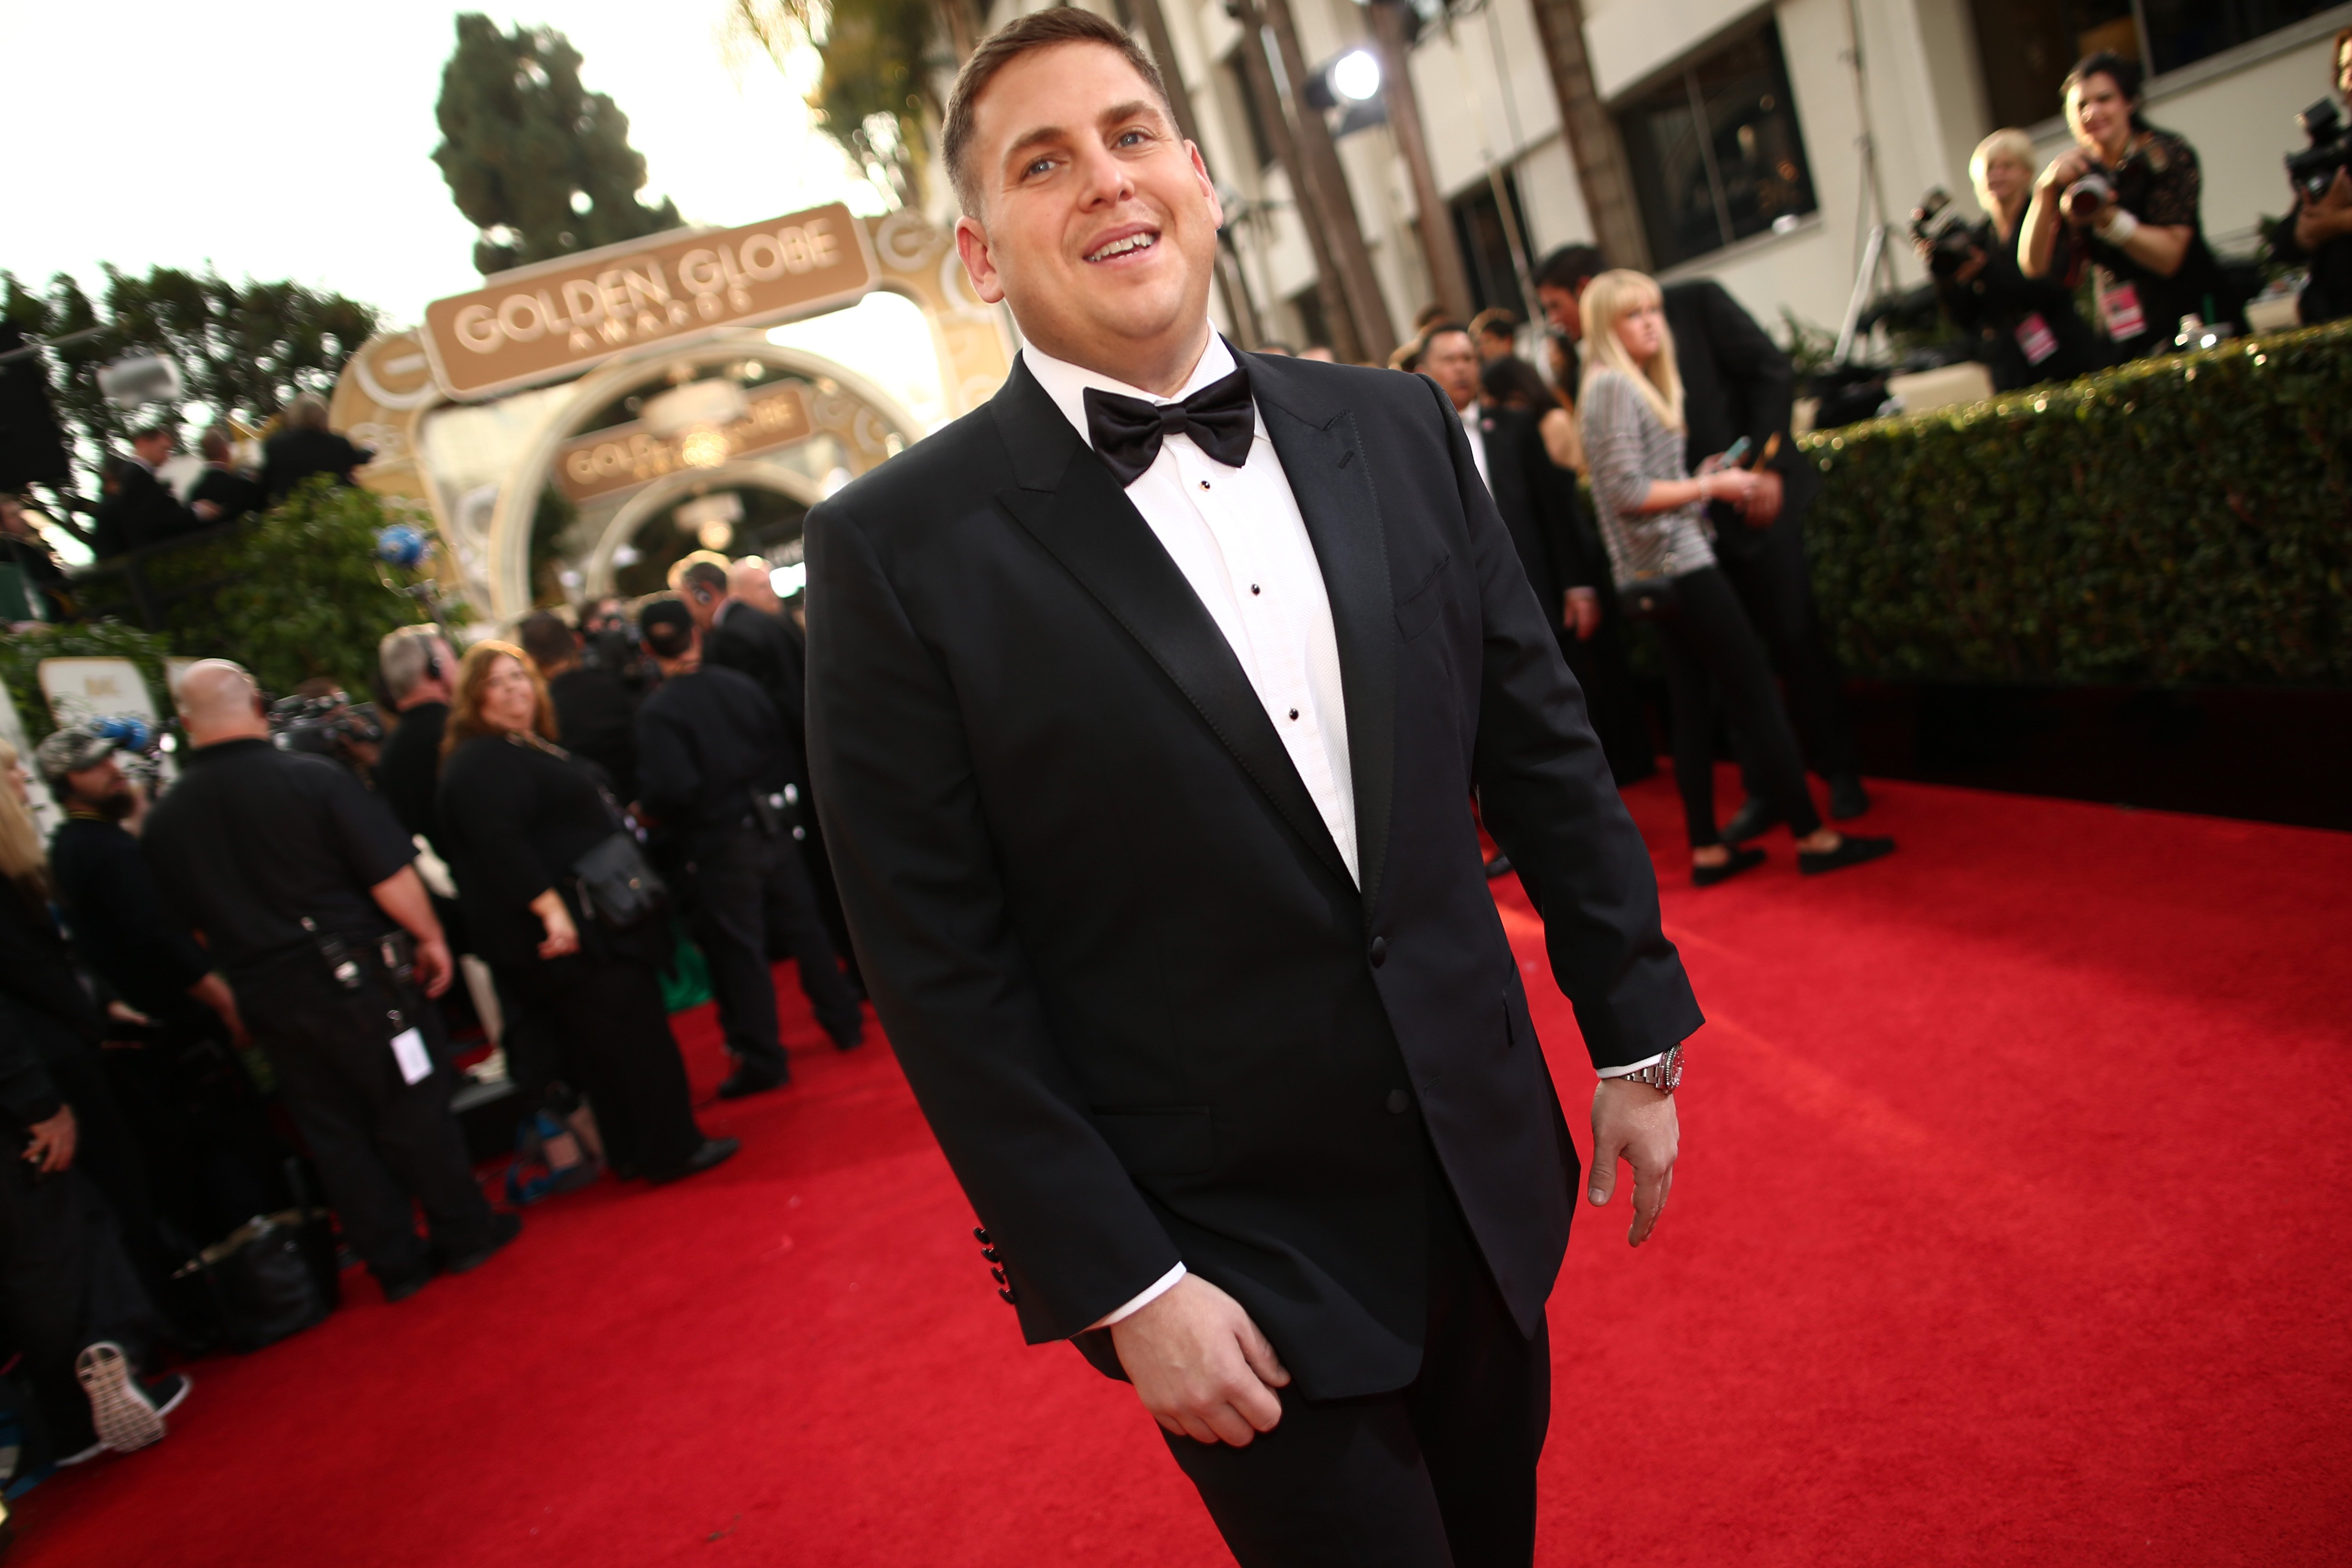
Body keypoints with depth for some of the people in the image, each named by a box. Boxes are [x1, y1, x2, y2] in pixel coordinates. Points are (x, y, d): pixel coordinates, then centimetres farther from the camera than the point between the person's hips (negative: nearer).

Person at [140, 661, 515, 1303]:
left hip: (267, 1000, 4)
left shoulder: (164, 819, -2)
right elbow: (390, 876, -15)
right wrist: (430, 938, -1)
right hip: (357, 978, -4)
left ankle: (396, 1262, 24)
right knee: (414, 1110, 10)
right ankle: (465, 1233, 22)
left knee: (332, 1131, 14)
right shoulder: (313, 778, -15)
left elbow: (186, 926, 7)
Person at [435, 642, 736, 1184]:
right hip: (562, 936, -11)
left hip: (593, 928, 11)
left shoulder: (530, 749, 19)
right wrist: (551, 908, -33)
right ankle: (672, 1150, 3)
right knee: (633, 1037, -6)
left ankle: (637, 1152, 24)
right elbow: (498, 841, -28)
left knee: (629, 1038, 15)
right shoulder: (481, 764, -16)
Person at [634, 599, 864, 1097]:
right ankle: (844, 1022, 28)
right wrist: (778, 793, 13)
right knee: (804, 926, 17)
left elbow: (672, 788, -23)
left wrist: (651, 812, -4)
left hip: (718, 845, -4)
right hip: (774, 827, 4)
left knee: (738, 951, 5)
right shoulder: (739, 685, -2)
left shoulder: (657, 712, -15)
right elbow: (784, 751, 0)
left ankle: (762, 1060, 13)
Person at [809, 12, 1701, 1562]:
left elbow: (1543, 748, 6)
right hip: (1235, 1257, -5)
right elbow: (945, 969, -13)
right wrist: (1121, 1284, -12)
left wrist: (1637, 1035, 8)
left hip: (1488, 1178, 5)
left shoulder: (1398, 429, 0)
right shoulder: (901, 549, -13)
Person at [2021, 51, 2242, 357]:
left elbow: (2169, 257, -15)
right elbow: (2033, 266, -7)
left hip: (2195, 316, -3)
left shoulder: (2167, 154, -4)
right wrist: (2046, 188, -18)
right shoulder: (2075, 174, 5)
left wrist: (2107, 218, -29)